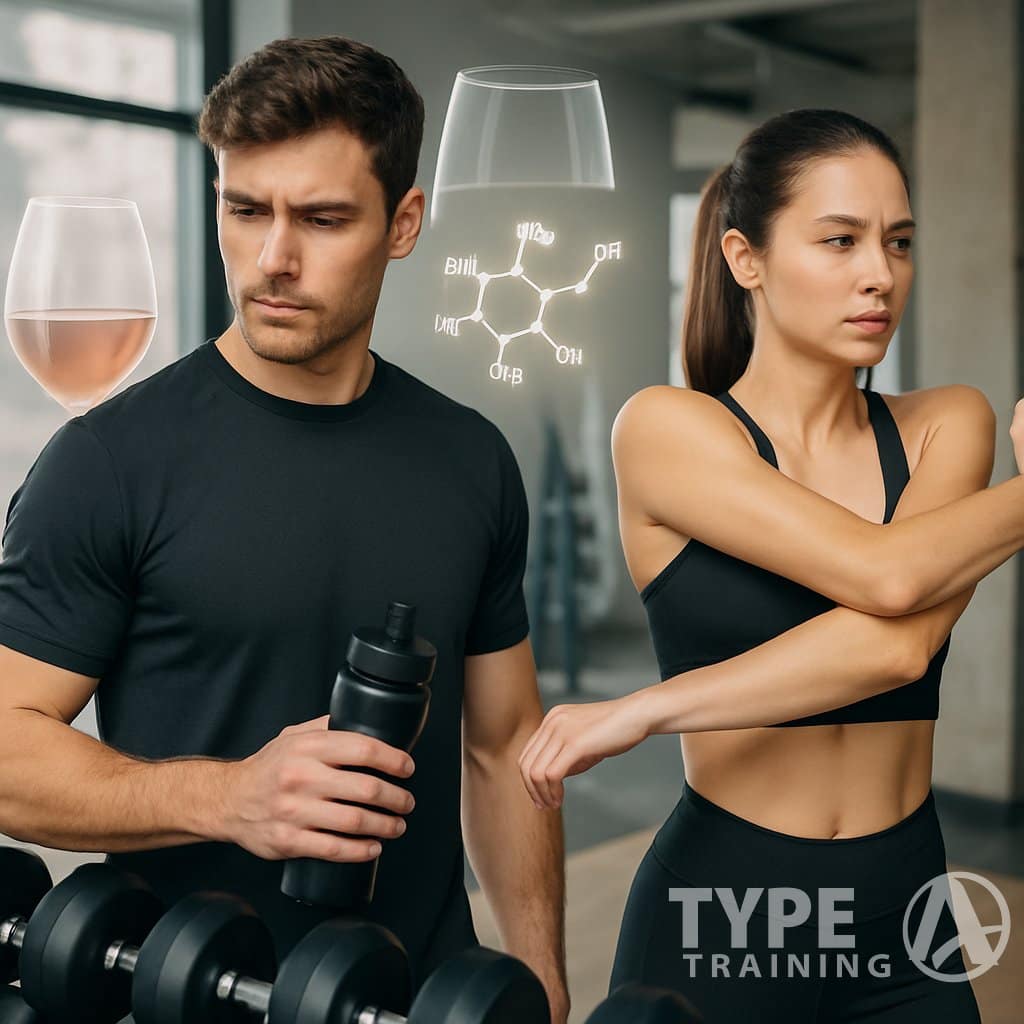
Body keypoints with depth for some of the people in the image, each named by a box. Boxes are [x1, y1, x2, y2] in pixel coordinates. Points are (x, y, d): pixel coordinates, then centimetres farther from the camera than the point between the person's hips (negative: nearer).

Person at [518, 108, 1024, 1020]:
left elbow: (900, 644, -17)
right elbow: (883, 574, -21)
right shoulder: (666, 427, -9)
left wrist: (646, 710, -20)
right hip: (717, 912, -3)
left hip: (904, 915, 3)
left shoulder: (947, 426, 0)